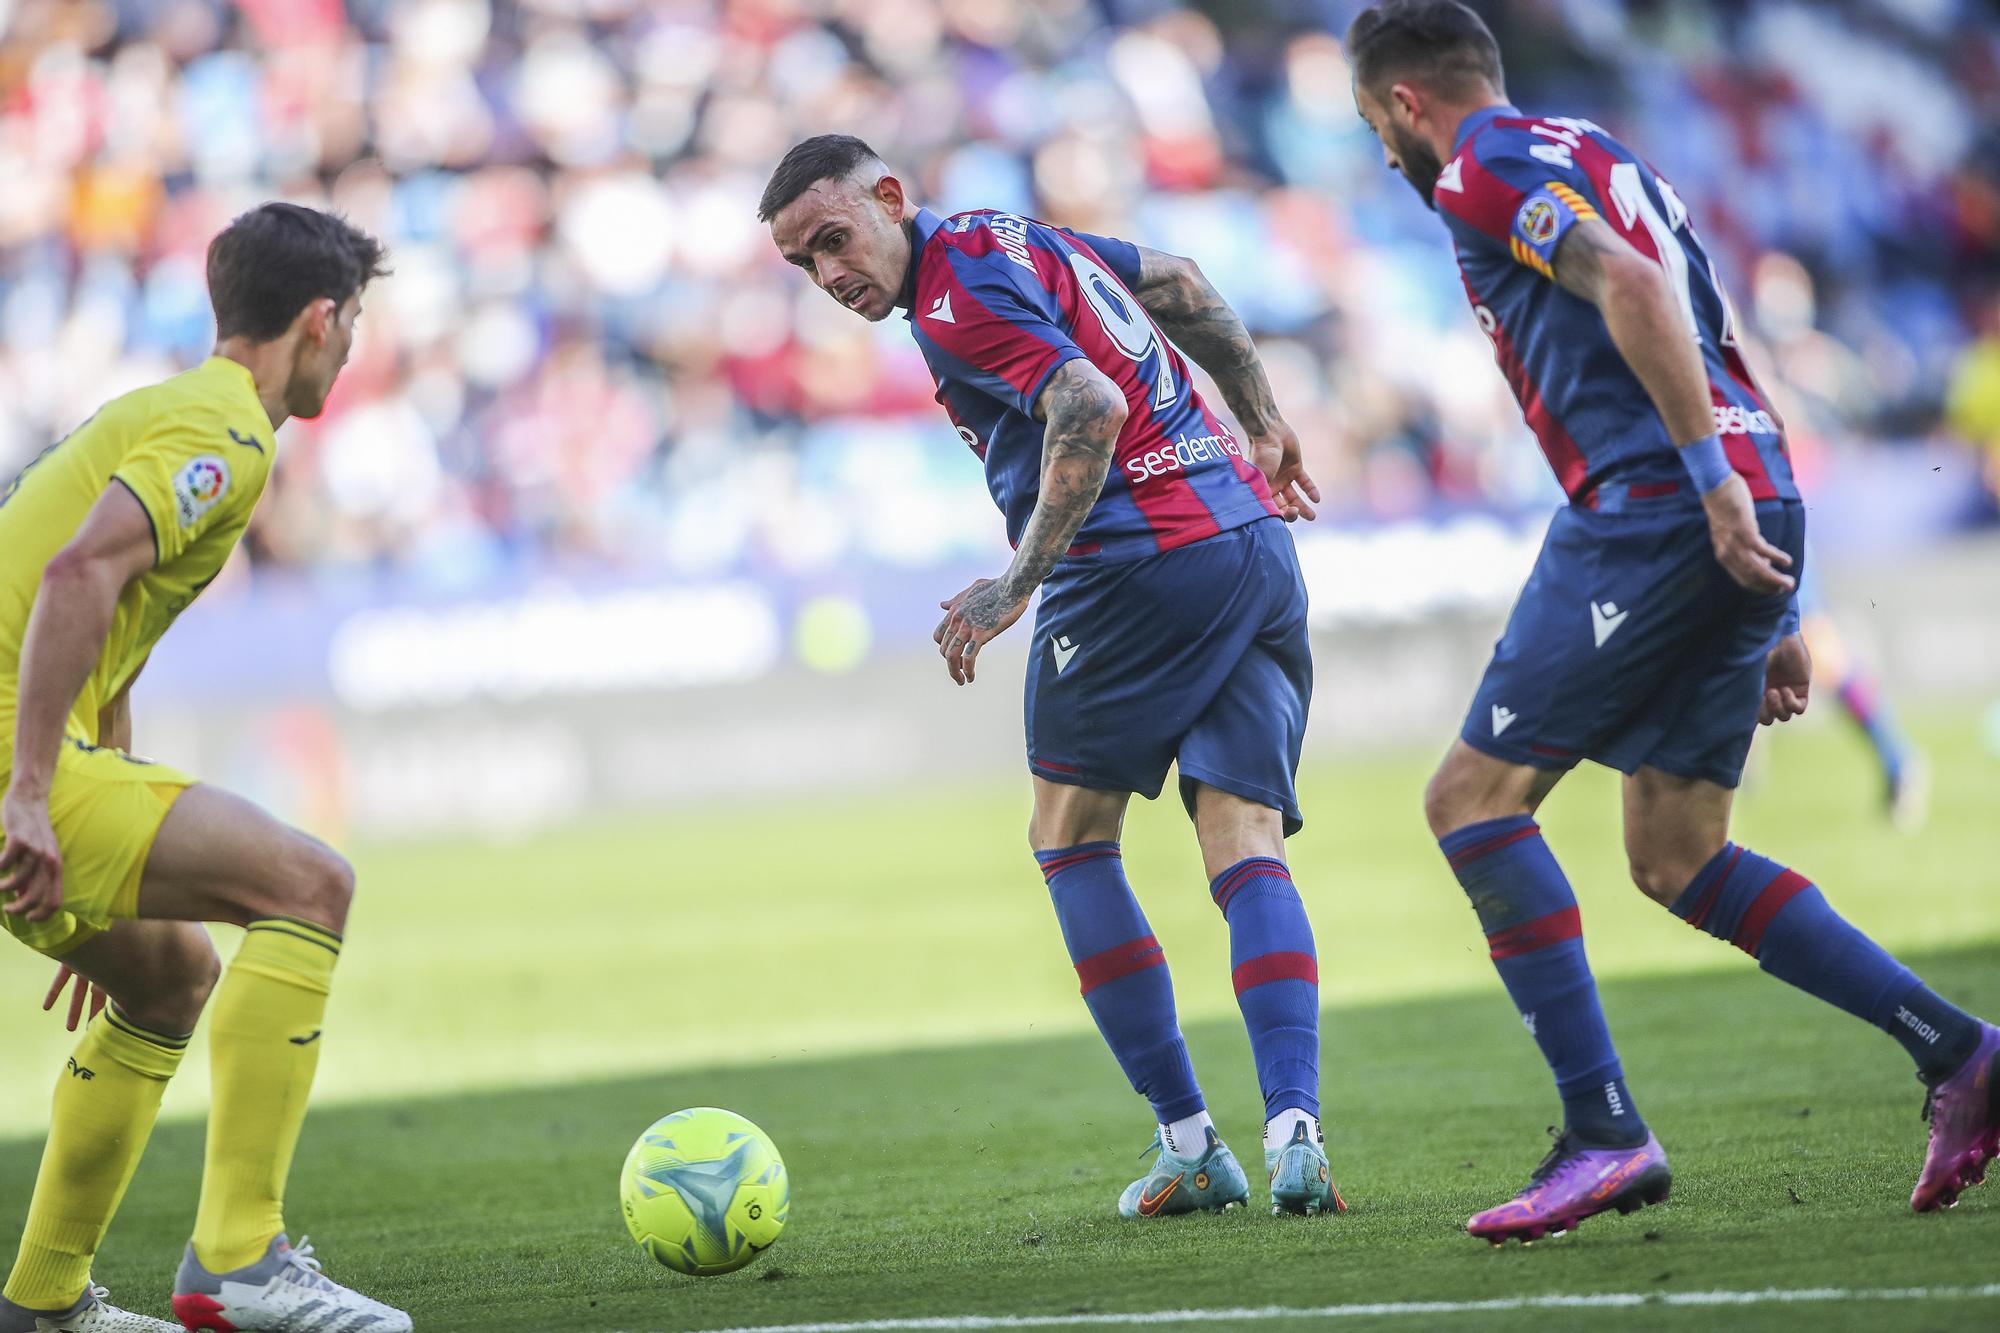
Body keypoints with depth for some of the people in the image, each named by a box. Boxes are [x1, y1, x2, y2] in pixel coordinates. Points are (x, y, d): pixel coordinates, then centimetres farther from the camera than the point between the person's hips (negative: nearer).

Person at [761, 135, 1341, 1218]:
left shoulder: (956, 297, -10)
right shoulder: (1004, 238, 19)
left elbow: (1092, 407, -23)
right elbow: (1176, 283, 30)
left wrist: (1018, 583, -19)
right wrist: (1262, 427, 34)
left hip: (1144, 558, -9)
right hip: (1255, 540, 9)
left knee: (1069, 837, 6)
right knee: (1247, 847, 2)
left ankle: (1189, 1145, 1)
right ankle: (1293, 1130, -14)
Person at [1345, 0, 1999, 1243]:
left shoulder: (1486, 163, 1)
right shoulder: (1602, 162, 29)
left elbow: (1629, 288, -18)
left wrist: (1714, 484, -23)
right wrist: (1775, 613, 24)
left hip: (1655, 508, -9)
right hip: (1749, 515, 9)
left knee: (1475, 795, -5)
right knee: (1676, 856, 12)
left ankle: (1605, 1132, -12)